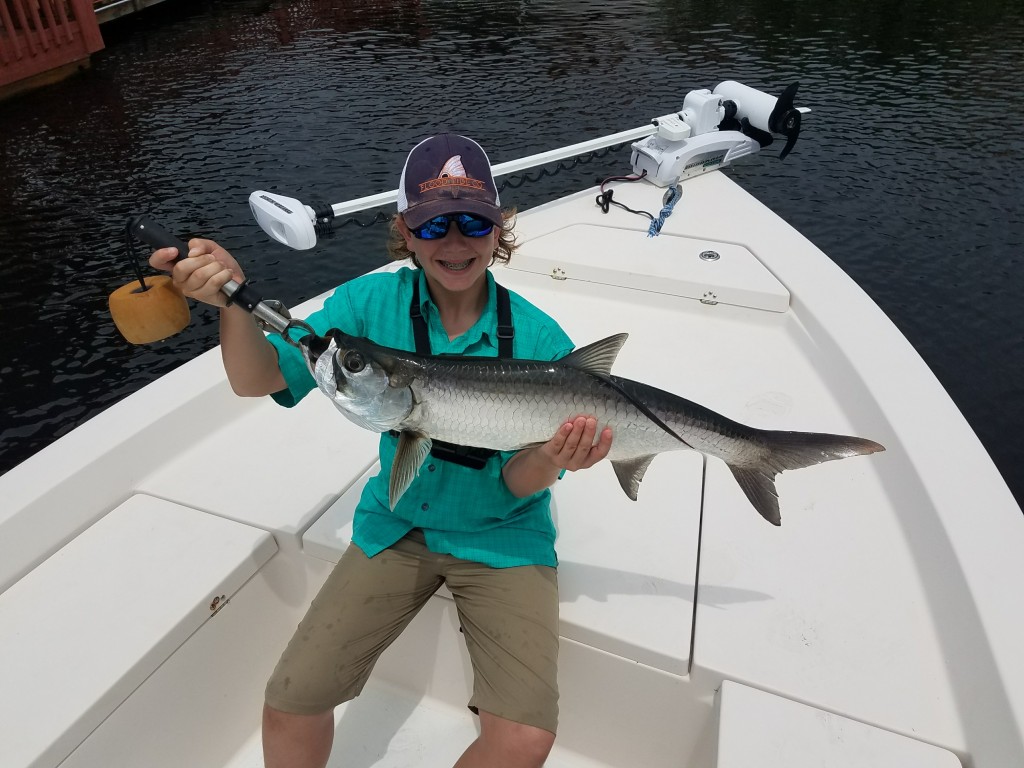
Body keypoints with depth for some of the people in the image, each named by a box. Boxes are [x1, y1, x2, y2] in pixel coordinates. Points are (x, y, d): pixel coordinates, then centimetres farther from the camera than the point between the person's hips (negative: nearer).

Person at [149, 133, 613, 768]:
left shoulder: (539, 340, -15)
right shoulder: (376, 303, -8)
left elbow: (517, 485, -11)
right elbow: (258, 380, -13)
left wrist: (549, 459, -34)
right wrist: (234, 300, -31)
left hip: (502, 539, -1)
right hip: (397, 525, 2)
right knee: (289, 708, -4)